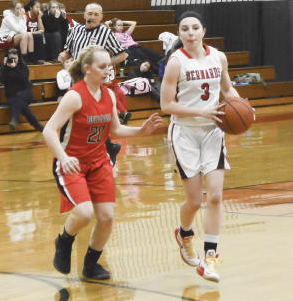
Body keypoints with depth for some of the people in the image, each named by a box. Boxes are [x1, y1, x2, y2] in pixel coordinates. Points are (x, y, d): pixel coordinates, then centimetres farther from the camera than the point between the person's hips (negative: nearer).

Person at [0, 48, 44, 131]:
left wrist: (15, 67, -21)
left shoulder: (23, 66, 6)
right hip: (12, 96, 0)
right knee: (21, 104, -33)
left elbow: (24, 78, -12)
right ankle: (37, 125, -33)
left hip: (25, 93, 0)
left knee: (19, 96, -37)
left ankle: (14, 120, -51)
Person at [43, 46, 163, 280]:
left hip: (99, 163, 6)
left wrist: (142, 130, -1)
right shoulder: (75, 96, -20)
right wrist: (63, 158, -39)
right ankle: (64, 243, 10)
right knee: (84, 213, -23)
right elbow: (49, 130, -25)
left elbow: (116, 130, 14)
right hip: (72, 164, -6)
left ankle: (91, 265, 22)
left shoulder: (109, 95, 1)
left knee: (107, 217, 0)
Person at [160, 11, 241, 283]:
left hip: (212, 131, 3)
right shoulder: (176, 62, -13)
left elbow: (227, 87, 18)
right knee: (194, 200, 0)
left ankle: (209, 257, -2)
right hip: (185, 133, -3)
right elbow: (166, 105, -13)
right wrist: (201, 111, -21)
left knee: (215, 195, -8)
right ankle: (184, 235, 34)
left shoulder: (218, 57, 1)